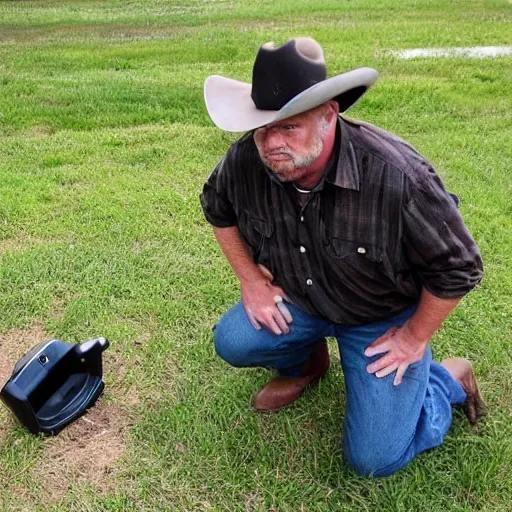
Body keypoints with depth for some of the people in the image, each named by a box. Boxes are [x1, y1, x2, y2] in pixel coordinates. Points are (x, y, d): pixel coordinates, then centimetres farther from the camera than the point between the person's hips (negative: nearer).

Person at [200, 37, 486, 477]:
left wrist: (414, 336, -12)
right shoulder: (246, 161, -22)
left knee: (374, 459, -6)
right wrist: (251, 280, -2)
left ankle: (450, 381, 22)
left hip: (384, 317, -4)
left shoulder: (397, 175, -36)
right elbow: (218, 209, 3)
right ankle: (305, 361, 18)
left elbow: (457, 267, -22)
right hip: (299, 300, 5)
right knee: (232, 342, -16)